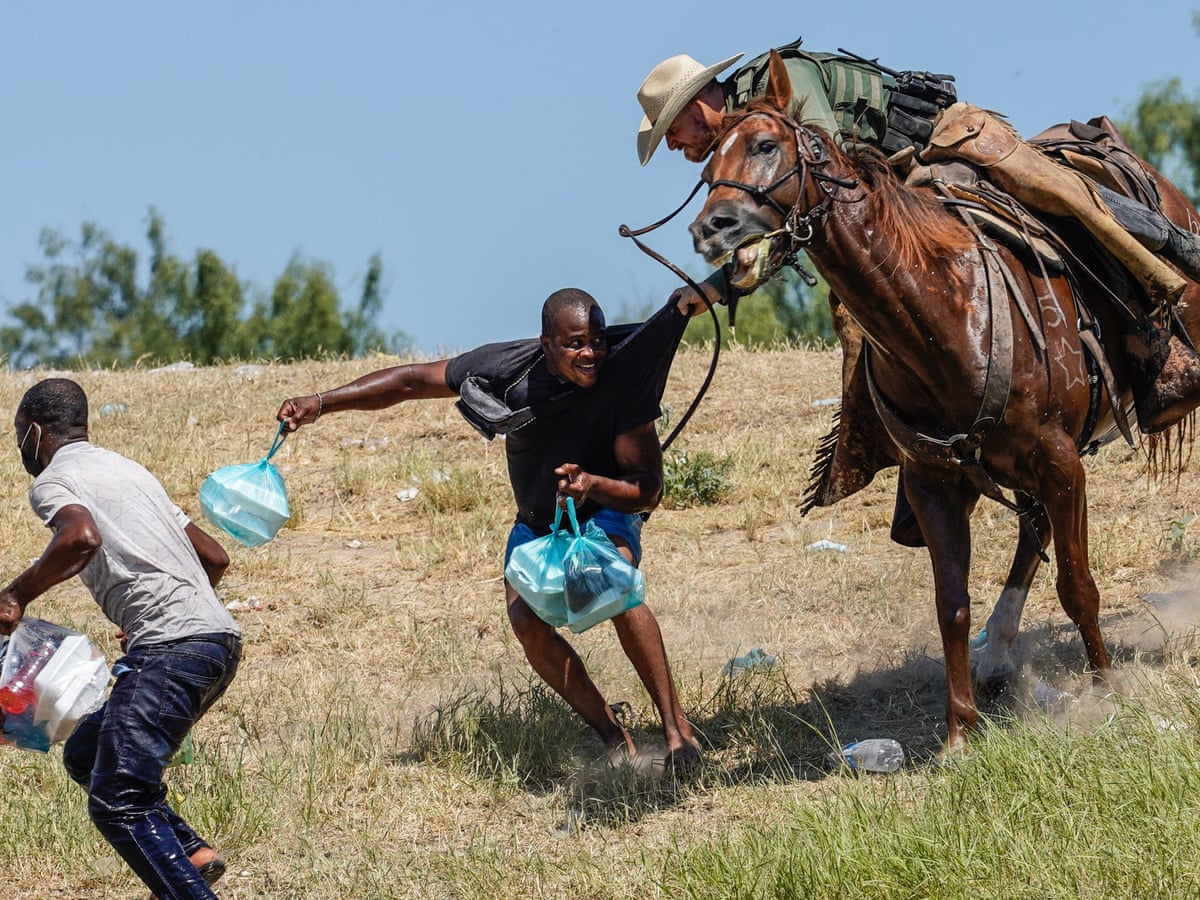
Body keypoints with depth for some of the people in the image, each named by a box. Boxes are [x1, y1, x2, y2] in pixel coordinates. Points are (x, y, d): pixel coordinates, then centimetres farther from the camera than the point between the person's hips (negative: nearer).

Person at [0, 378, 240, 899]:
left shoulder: (51, 481, 1)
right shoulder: (128, 470, 27)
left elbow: (82, 537, -23)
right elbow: (214, 557, 29)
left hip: (171, 649, -9)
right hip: (218, 637, 9)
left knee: (116, 801, -11)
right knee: (85, 755, 19)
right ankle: (190, 852, 5)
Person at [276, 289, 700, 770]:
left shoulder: (621, 379, -28)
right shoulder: (509, 368, -24)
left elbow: (648, 490, -27)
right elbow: (411, 380, -13)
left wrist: (593, 484, -47)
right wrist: (322, 402, -19)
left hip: (605, 516, -3)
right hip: (536, 523, 3)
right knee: (525, 618, -25)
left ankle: (677, 728, -28)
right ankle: (613, 737, -14)